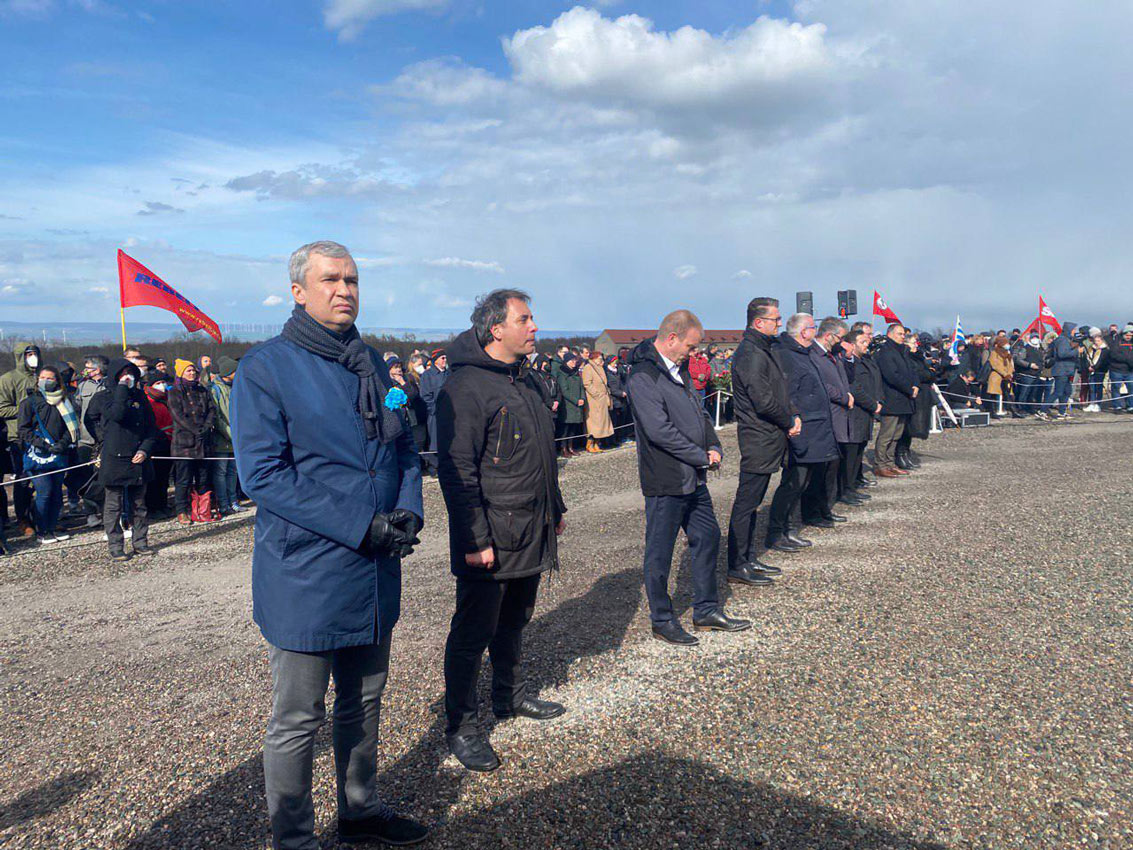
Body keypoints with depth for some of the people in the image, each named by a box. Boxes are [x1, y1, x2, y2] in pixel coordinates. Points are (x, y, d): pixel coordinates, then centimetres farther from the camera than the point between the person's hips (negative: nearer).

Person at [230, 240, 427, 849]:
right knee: (297, 720, 7)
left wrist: (408, 512, -6)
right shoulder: (266, 367, -10)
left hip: (374, 569, 7)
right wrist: (362, 525, -22)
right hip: (305, 575, -6)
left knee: (363, 701, 21)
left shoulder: (371, 365, 10)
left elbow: (404, 449, 15)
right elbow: (261, 473, -18)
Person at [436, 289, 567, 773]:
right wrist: (475, 539, -22)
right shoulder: (465, 387, -17)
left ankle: (510, 696, 39)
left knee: (514, 622, 22)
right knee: (473, 632, 3)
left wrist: (555, 509, 23)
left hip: (531, 533, 9)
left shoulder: (526, 380, 13)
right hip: (489, 541, -9)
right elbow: (457, 471, -20)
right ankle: (460, 726, 16)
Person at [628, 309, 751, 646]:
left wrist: (714, 446, 1)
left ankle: (707, 611, 31)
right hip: (665, 481, -9)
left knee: (707, 537, 17)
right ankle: (662, 621, 20)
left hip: (693, 478, 10)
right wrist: (703, 456, -16)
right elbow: (659, 431, -24)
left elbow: (699, 411, 18)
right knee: (660, 554, 4)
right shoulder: (643, 376, -19)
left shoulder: (679, 369, 11)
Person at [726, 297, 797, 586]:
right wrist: (789, 422, -9)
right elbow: (764, 402, -23)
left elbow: (779, 392, 21)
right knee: (746, 503, -4)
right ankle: (737, 567, 3)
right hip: (758, 441, -10)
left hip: (766, 440, 10)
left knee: (752, 502, 16)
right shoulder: (752, 354, -17)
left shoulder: (762, 350, 16)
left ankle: (749, 559, 25)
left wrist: (794, 415, 4)